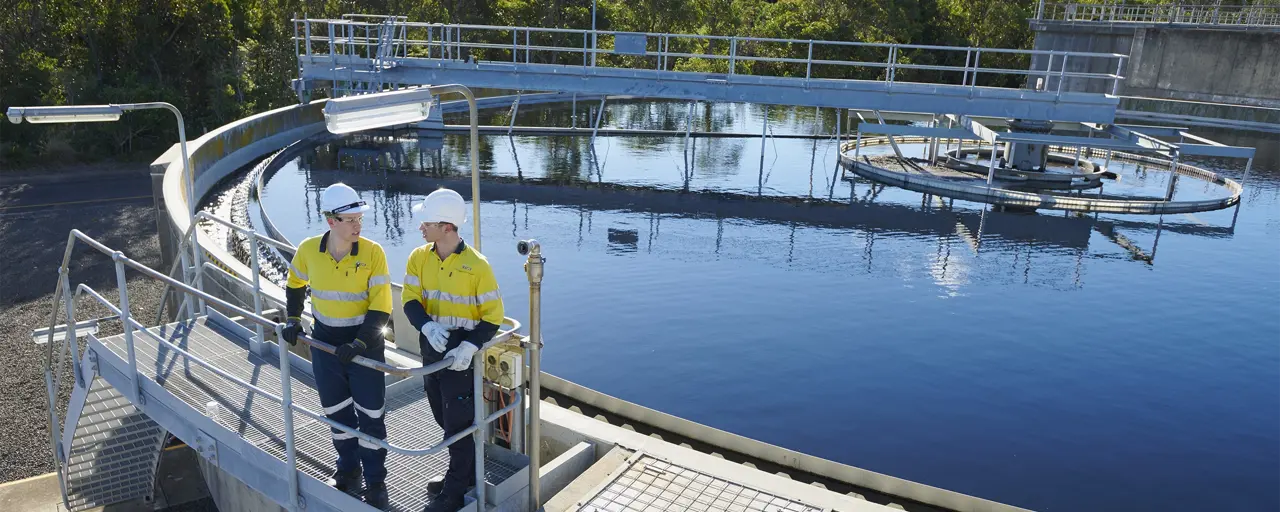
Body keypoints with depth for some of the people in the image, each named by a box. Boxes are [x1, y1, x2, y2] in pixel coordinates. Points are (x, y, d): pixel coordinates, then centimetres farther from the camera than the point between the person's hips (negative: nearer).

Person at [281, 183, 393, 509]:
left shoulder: (372, 253, -18)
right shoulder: (308, 250, -8)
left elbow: (381, 309, -17)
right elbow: (295, 284, 14)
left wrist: (359, 343, -25)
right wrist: (293, 320, 6)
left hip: (364, 342, -3)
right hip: (325, 341, 3)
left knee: (370, 415, 5)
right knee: (337, 412, 17)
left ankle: (375, 480, 22)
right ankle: (348, 467, 39)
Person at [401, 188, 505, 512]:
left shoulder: (476, 265, -17)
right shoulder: (419, 258, -2)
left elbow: (493, 315, -12)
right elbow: (410, 299, -5)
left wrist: (470, 347, -25)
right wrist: (427, 326, -25)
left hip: (460, 352, -6)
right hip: (431, 347, 6)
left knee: (458, 423, 3)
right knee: (444, 418, 19)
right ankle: (464, 474, 40)